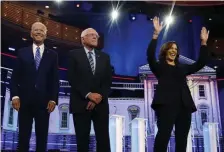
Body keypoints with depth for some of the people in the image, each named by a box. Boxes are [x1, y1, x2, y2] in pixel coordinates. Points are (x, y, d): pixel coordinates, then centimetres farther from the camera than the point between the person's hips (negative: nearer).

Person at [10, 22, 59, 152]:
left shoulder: (52, 55, 9)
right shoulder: (22, 52, 10)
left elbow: (55, 79, 4)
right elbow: (15, 76, 5)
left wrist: (53, 99, -5)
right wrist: (15, 96, -6)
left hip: (44, 102, 0)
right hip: (25, 101, 0)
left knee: (42, 137, 6)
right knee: (23, 136, 6)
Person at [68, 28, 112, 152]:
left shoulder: (104, 57, 15)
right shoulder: (74, 55, 5)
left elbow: (108, 81, 7)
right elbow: (72, 79, -6)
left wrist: (99, 97, -8)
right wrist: (88, 95, -14)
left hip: (100, 104, 3)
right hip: (81, 104, -2)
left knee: (103, 140, 0)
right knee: (82, 140, 1)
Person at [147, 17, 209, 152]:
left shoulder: (182, 68, 26)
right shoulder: (159, 66, 13)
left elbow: (201, 63, 21)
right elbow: (150, 55, -5)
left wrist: (204, 42, 14)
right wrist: (156, 34, -14)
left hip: (184, 104, 5)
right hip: (166, 103, -5)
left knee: (182, 138, 1)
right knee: (163, 135, -19)